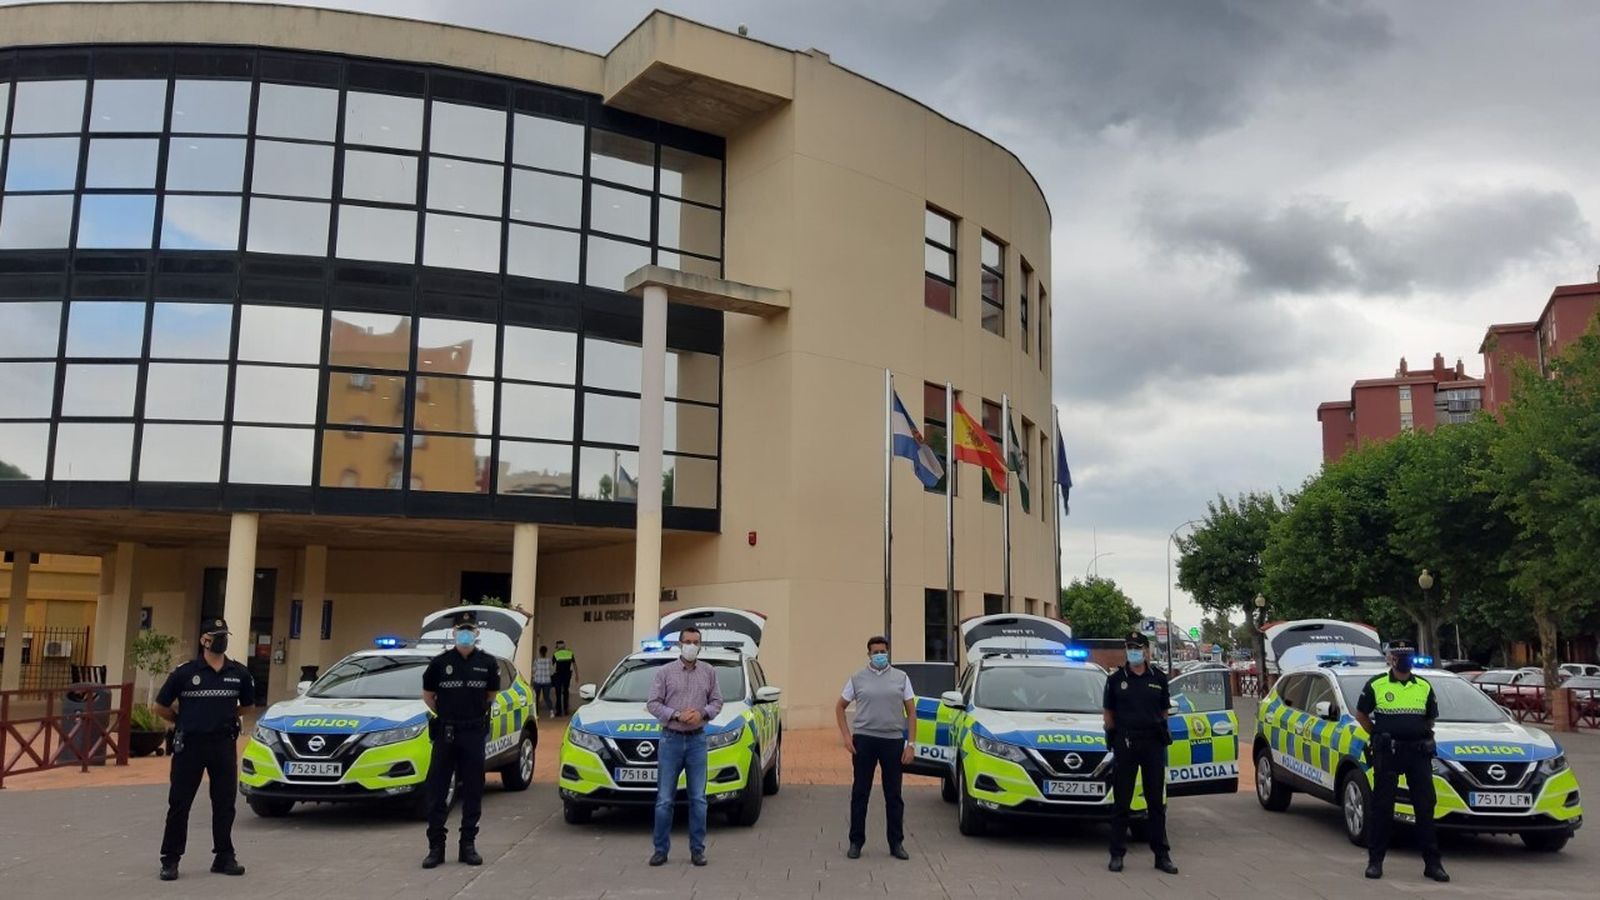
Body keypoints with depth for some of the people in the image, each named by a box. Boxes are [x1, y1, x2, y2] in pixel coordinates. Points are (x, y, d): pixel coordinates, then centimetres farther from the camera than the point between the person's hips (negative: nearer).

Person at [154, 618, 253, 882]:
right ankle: (170, 860, 11)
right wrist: (184, 722, 9)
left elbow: (248, 704, 20)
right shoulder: (185, 672, -5)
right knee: (179, 804, 2)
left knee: (224, 803, 8)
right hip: (189, 744, -2)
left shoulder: (239, 674, 3)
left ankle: (224, 857, 18)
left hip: (224, 744, 3)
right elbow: (161, 707, 4)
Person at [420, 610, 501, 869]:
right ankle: (436, 846, 8)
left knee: (473, 791, 5)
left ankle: (468, 845, 14)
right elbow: (427, 695, 11)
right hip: (445, 733, -1)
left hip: (474, 733, 1)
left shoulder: (488, 662, 1)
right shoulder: (440, 662, -1)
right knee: (437, 790, 0)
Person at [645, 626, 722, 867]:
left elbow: (717, 701, 10)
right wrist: (677, 716, -15)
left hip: (697, 740, 2)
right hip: (671, 739, -2)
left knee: (698, 798, 3)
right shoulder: (664, 672, 0)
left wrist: (702, 713, -10)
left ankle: (697, 849, 11)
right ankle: (661, 849, 10)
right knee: (664, 799, 1)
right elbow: (653, 703, -2)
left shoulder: (709, 673, 7)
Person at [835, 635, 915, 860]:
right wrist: (846, 736, 0)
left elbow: (911, 711, 5)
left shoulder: (901, 678, 6)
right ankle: (856, 842, 13)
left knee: (894, 795, 6)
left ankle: (896, 843, 15)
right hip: (864, 740, 0)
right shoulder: (857, 679, 6)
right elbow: (840, 707, 12)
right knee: (860, 793, 4)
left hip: (893, 740, 0)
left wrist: (910, 743, -2)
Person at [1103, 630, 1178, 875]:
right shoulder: (1116, 679, 3)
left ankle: (1162, 854, 13)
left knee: (1156, 800, 6)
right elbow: (1109, 712, 8)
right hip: (1125, 743, -1)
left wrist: (1158, 731, 5)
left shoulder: (1158, 678, 7)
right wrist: (1116, 735, 1)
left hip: (1153, 743, 1)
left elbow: (1164, 710, 15)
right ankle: (1117, 854, 9)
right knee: (1121, 800, 3)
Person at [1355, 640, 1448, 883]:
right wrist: (1379, 736, 7)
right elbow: (1361, 714, 10)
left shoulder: (1424, 687, 9)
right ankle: (1375, 860, 8)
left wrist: (1422, 737, 11)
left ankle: (1432, 863, 8)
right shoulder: (1376, 685, 0)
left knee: (1425, 807, 1)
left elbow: (1431, 717, 21)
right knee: (1382, 807, 1)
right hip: (1387, 753, -2)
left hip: (1419, 752, 2)